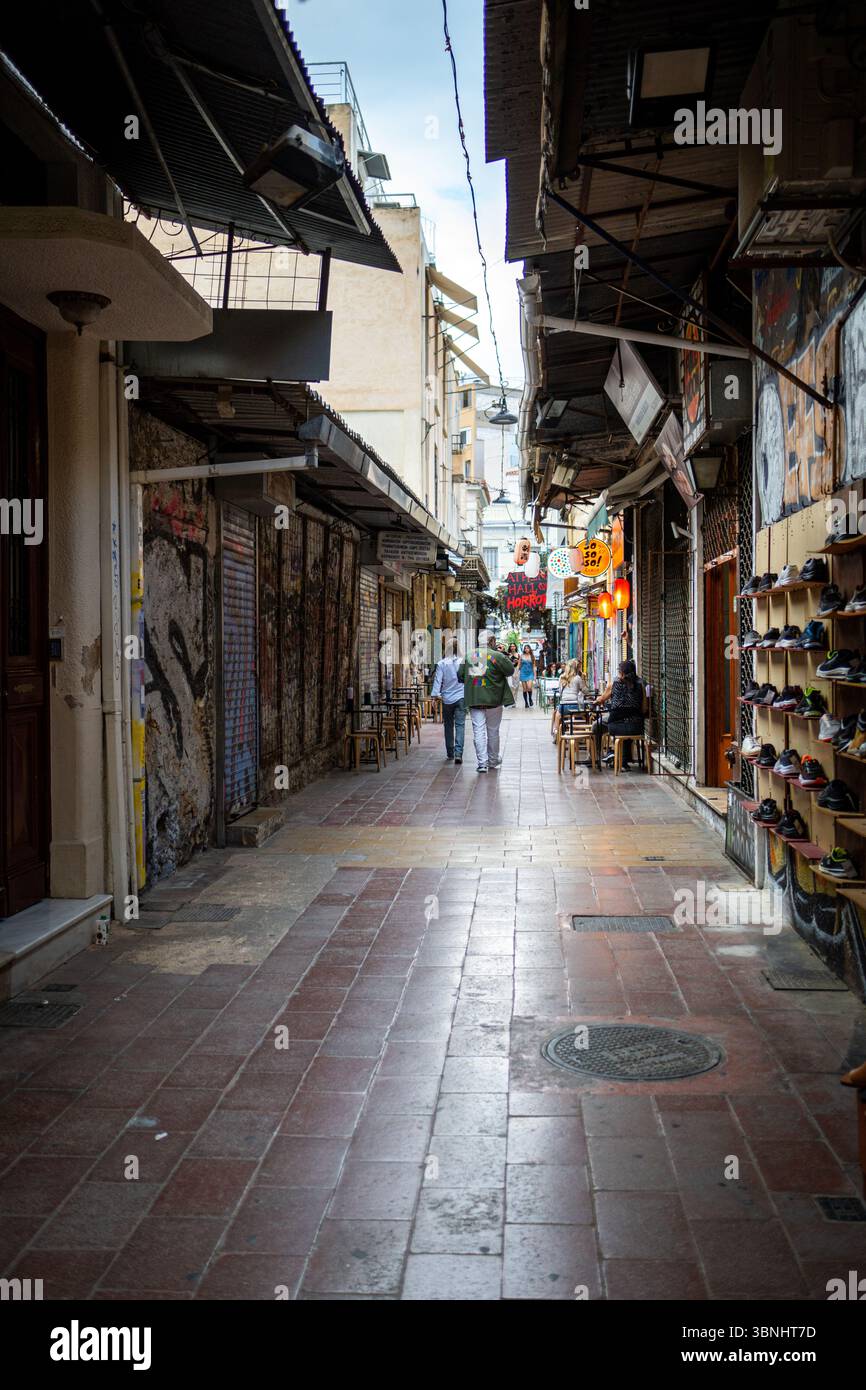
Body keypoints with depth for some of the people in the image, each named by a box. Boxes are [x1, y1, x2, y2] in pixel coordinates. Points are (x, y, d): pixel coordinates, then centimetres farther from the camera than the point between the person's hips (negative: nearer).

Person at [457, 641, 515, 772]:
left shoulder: (468, 656, 3)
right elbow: (510, 671, -5)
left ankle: (482, 763, -5)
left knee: (478, 731, 2)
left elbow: (460, 676, 6)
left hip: (473, 700, 2)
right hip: (493, 699, -1)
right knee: (493, 731, 13)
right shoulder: (497, 656, -9)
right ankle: (493, 761, 25)